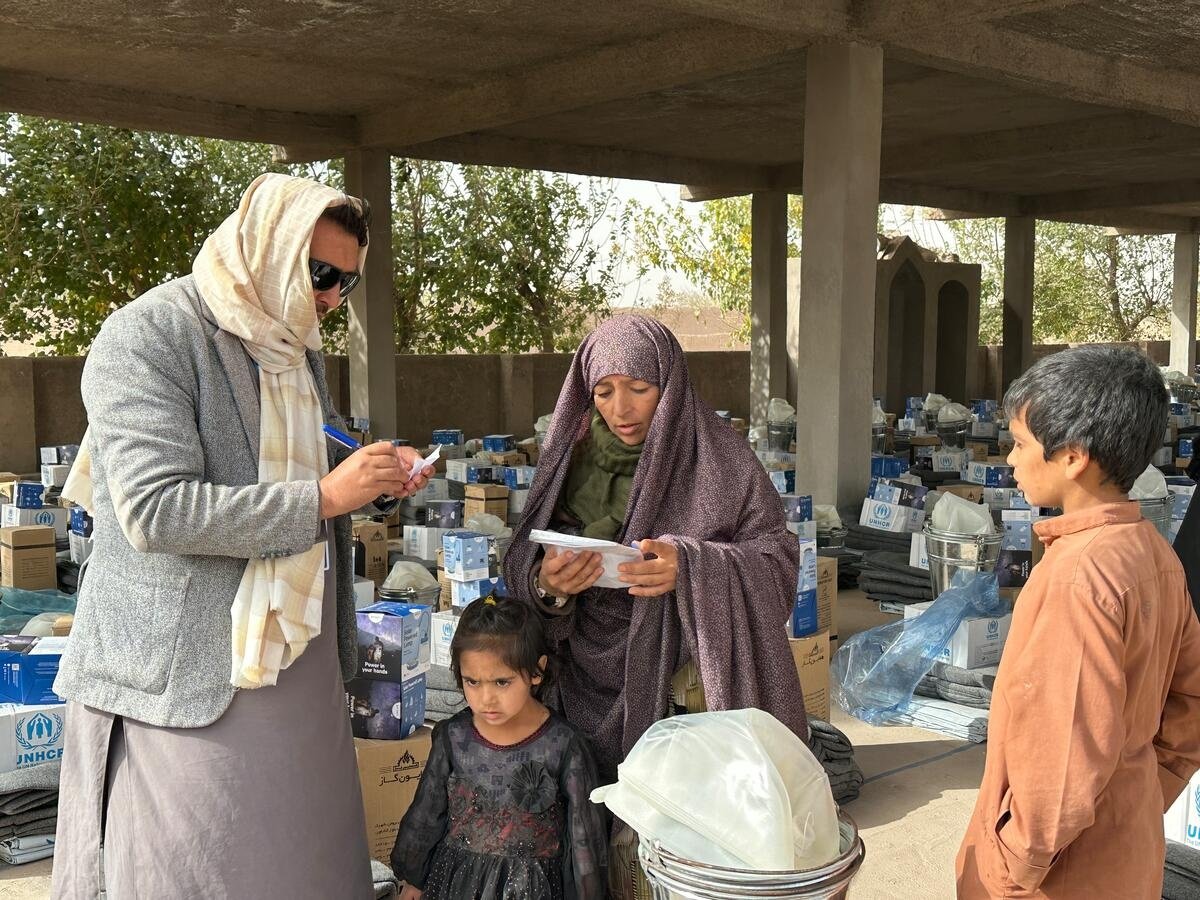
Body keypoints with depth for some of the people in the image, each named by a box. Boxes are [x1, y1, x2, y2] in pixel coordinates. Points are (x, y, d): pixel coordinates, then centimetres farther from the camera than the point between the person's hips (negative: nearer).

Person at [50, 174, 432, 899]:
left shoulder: (298, 348, 14)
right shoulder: (148, 337, -12)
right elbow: (156, 510, -23)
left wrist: (376, 481, 5)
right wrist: (322, 497, -22)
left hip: (300, 667, 7)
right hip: (184, 674, -7)